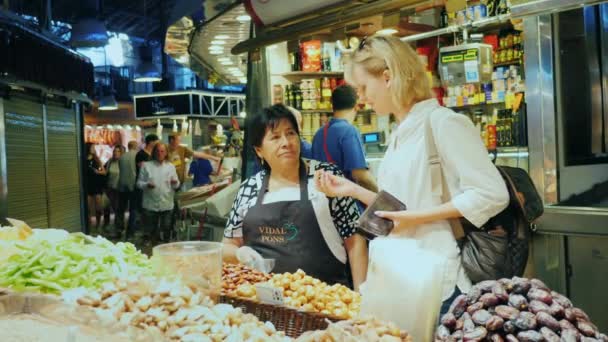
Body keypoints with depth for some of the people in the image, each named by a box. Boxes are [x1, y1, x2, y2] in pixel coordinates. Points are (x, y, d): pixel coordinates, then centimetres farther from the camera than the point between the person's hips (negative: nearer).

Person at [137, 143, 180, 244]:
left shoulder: (171, 166, 10)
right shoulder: (146, 165, 4)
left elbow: (177, 185, 9)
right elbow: (139, 182, 2)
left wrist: (175, 182, -14)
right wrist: (146, 185, -19)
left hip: (167, 204, 2)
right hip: (150, 204, -2)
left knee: (166, 229, 8)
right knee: (149, 230, 5)